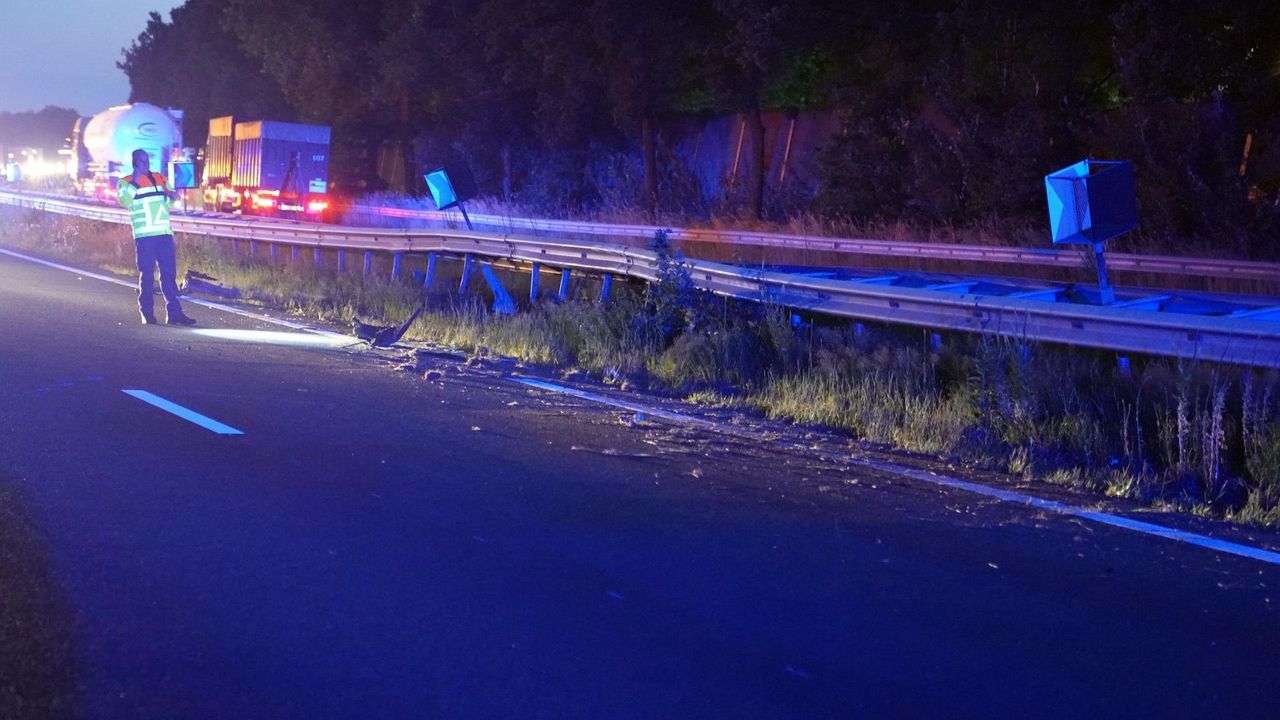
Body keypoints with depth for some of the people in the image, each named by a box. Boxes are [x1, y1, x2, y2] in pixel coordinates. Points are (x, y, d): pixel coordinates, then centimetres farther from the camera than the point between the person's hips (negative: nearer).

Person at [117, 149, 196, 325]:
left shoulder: (160, 179, 18)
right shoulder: (126, 182, 4)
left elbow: (171, 202, 27)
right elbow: (125, 201, -14)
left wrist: (171, 196, 5)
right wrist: (135, 181, -16)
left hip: (165, 233, 4)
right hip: (144, 236, -4)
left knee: (169, 274, 2)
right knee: (146, 275, -2)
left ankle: (174, 312, 2)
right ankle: (147, 313, 5)